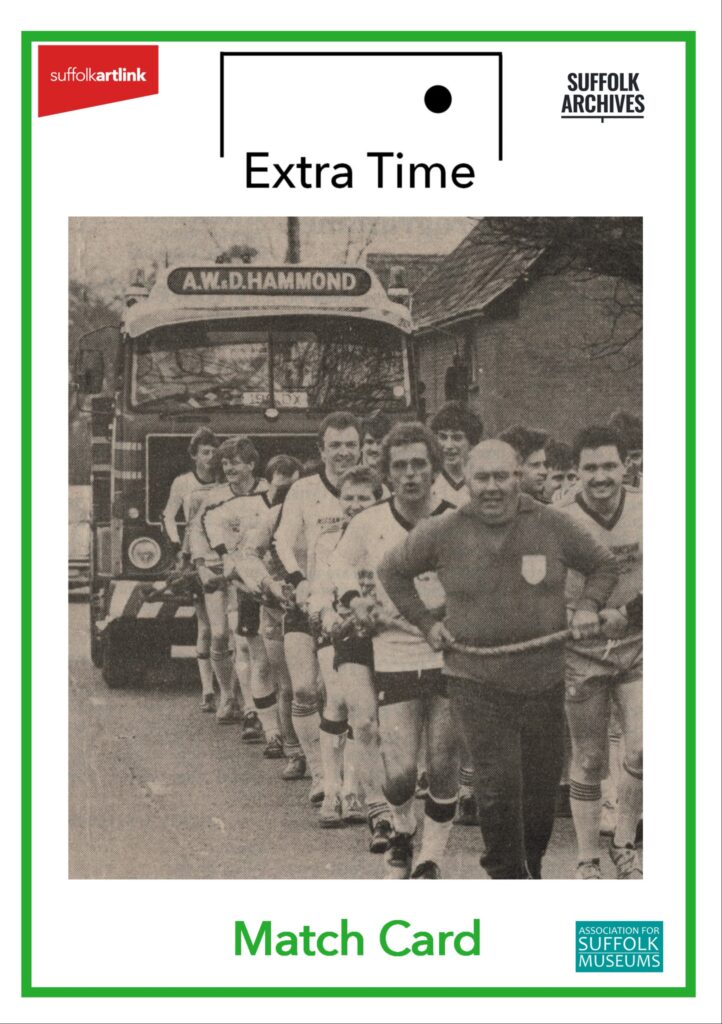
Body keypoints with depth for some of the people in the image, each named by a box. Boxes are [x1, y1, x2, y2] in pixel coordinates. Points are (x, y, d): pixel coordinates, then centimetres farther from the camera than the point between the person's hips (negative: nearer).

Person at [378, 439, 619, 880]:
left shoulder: (554, 525, -2)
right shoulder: (442, 533, -4)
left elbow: (604, 565, 14)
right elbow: (392, 570, 13)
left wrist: (589, 605, -3)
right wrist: (427, 622, 6)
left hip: (545, 680, 2)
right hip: (477, 681, -2)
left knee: (543, 786, 10)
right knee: (498, 785, -10)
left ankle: (530, 869, 34)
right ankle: (508, 875, 9)